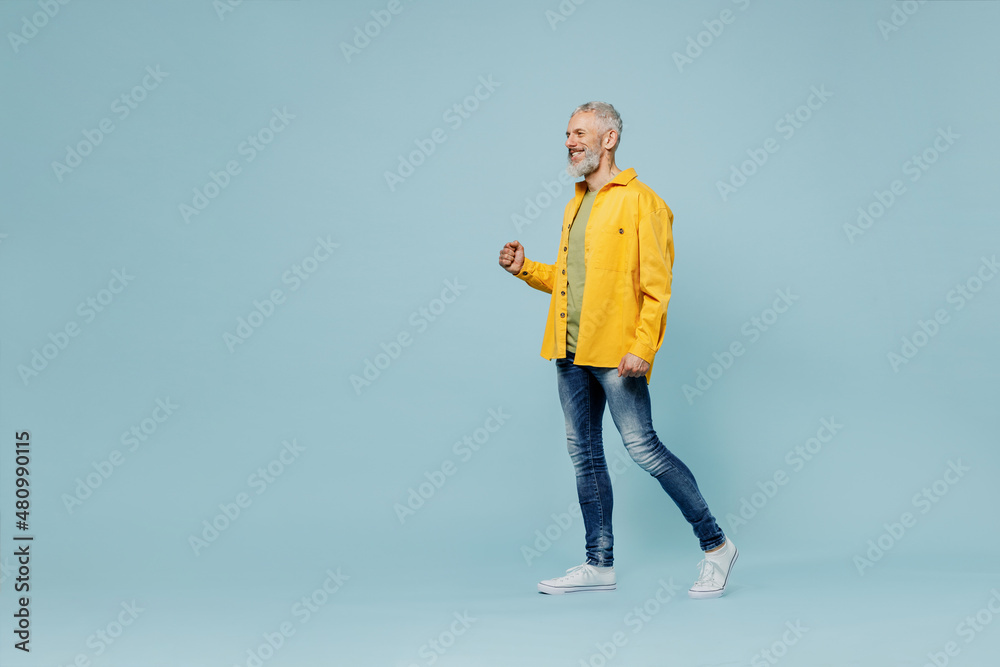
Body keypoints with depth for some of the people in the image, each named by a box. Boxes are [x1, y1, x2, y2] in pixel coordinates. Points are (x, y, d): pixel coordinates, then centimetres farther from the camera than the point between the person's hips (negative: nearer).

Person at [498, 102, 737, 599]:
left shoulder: (640, 201, -6)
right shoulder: (576, 205, 17)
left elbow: (656, 284, -12)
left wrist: (643, 347, -20)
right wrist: (525, 269, 7)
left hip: (616, 352, -8)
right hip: (570, 351, 8)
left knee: (643, 449, -7)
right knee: (584, 455, 10)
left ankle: (715, 545, 7)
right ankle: (600, 564, 19)